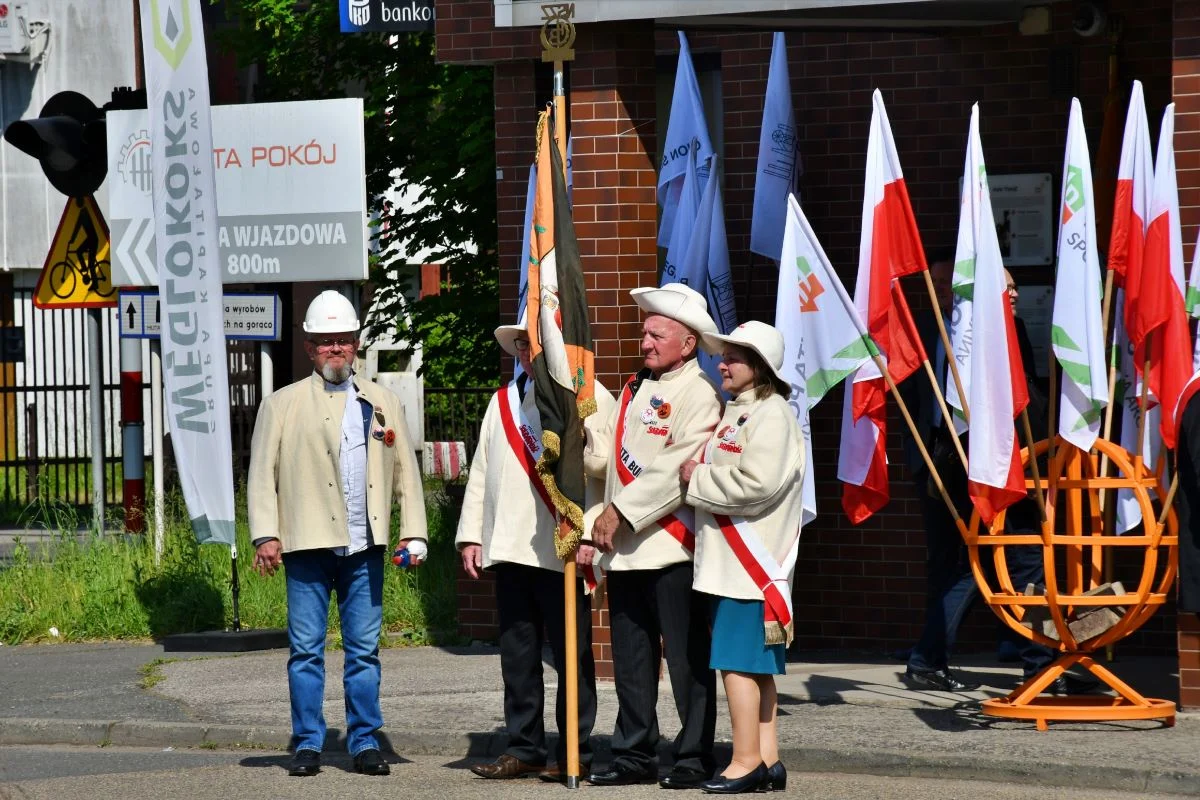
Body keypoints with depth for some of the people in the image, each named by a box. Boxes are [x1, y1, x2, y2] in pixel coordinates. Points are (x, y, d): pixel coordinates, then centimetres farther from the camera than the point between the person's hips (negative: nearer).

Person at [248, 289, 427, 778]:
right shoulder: (282, 405, 8)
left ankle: (365, 742, 9)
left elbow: (406, 473, 14)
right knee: (306, 648, 1)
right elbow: (262, 473, 3)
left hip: (365, 546, 2)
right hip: (308, 542, -2)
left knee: (364, 647, 4)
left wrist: (413, 533, 5)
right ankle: (308, 743, 7)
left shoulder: (384, 404, 15)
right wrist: (265, 535, -7)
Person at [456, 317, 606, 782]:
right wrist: (471, 535, 12)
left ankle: (574, 755, 4)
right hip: (509, 548, 6)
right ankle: (524, 750, 13)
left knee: (571, 654, -1)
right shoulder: (503, 402, 20)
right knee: (517, 655, 7)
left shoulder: (590, 398, 0)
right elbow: (481, 472, 19)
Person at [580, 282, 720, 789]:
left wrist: (621, 511, -16)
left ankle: (694, 757, 4)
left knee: (686, 657, -2)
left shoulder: (698, 394, -8)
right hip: (624, 549, 8)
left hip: (671, 546, -8)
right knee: (630, 657, 10)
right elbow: (605, 459, 16)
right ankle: (634, 753, 17)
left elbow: (677, 468, -17)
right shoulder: (634, 390, 18)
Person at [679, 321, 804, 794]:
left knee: (736, 661, -10)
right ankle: (766, 760, 12)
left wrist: (698, 479, -13)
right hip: (729, 559, 10)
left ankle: (747, 762, -7)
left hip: (752, 561, -10)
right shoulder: (735, 413, 20)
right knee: (755, 664, 10)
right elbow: (722, 476, 27)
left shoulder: (771, 414, -11)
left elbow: (756, 483, -24)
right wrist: (698, 475, 4)